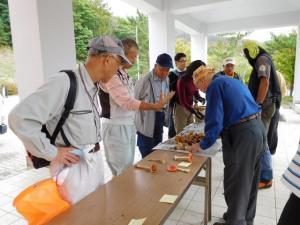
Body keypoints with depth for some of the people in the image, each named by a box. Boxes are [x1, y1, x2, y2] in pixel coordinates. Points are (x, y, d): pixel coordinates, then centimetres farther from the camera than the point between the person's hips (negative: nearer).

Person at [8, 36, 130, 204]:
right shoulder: (64, 83, -24)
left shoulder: (94, 87, 4)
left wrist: (94, 146, 10)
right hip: (74, 167, -8)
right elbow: (20, 118, -28)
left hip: (96, 161, 8)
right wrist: (52, 153, -21)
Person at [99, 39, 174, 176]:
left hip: (128, 125, 9)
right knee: (123, 173, 1)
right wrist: (155, 106, -22)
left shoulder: (124, 74, 10)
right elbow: (127, 102, -24)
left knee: (128, 169, 18)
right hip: (116, 127, -9)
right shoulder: (111, 74, -18)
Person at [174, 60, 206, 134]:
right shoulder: (182, 80, -21)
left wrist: (200, 98, -12)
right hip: (181, 109, -7)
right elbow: (182, 101, -24)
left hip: (190, 108, 7)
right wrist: (194, 112, -31)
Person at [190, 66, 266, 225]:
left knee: (236, 183, 6)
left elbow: (214, 120, -15)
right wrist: (218, 133, 29)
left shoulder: (215, 85, -8)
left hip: (242, 135, -10)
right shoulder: (231, 81, 19)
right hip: (257, 128, 10)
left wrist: (203, 145, -4)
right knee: (249, 180, 22)